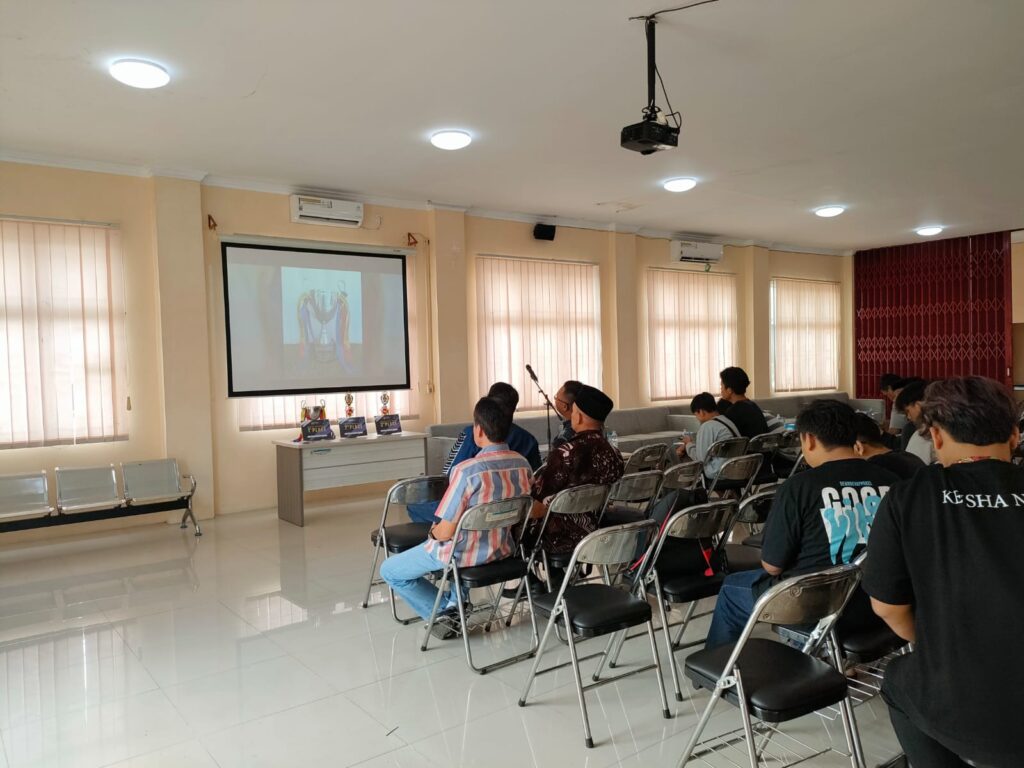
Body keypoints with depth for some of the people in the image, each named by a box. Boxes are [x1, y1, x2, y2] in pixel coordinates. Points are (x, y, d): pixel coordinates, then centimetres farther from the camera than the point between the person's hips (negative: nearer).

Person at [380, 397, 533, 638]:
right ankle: (457, 603, 27)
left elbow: (446, 532, -23)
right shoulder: (523, 464, -8)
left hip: (466, 554, -6)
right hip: (503, 550, 7)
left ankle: (445, 612, 8)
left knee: (389, 571, 14)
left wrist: (432, 532, 1)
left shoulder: (467, 471, -28)